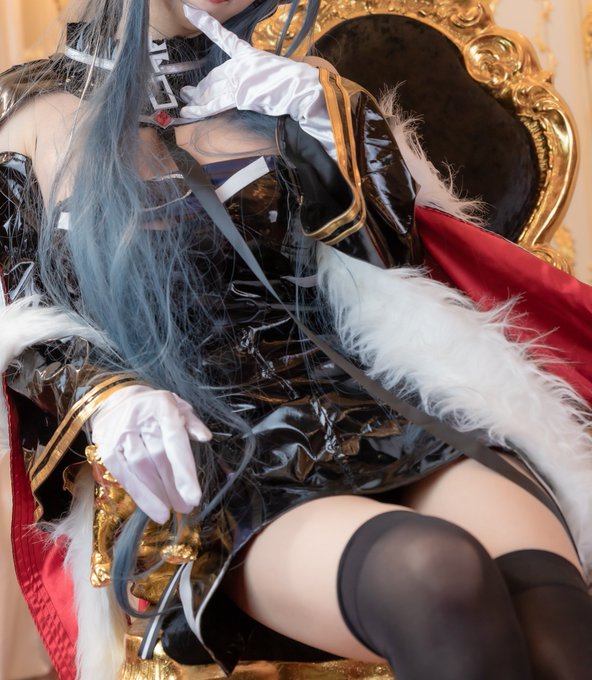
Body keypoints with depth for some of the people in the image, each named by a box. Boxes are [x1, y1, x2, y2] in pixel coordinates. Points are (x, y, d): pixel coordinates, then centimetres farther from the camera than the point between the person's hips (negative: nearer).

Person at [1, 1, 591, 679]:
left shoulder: (283, 94, 20)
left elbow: (394, 259, 13)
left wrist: (317, 131, -1)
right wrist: (104, 396, -11)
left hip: (371, 405, 3)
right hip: (204, 454, -2)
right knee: (432, 572, -35)